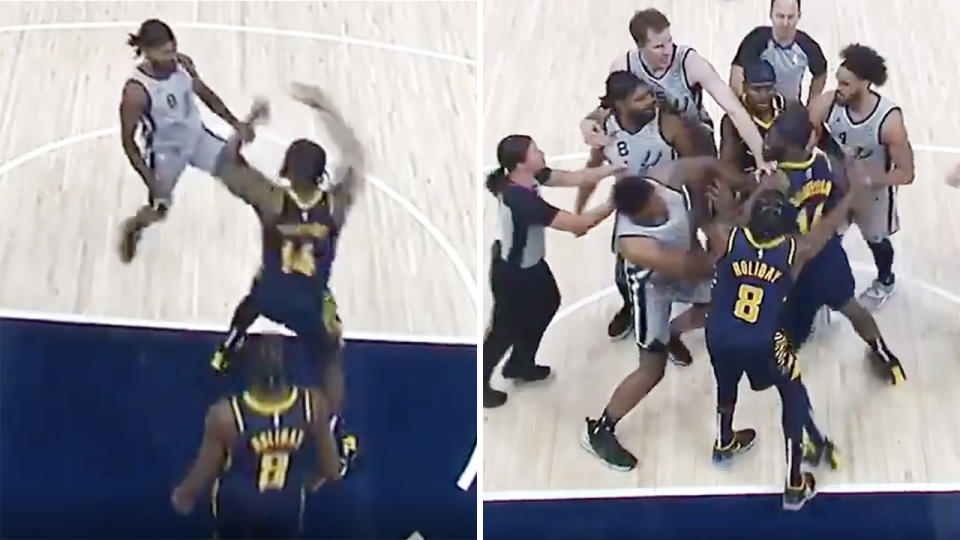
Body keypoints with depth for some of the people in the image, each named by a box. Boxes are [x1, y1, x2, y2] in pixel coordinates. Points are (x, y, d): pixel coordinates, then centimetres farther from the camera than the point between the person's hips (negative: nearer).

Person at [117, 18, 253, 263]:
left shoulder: (183, 64, -16)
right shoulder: (136, 91, -32)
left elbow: (204, 93, 5)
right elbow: (128, 140, -22)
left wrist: (235, 123, 3)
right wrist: (152, 182, -25)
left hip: (197, 137, 5)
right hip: (165, 151, -5)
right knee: (158, 210, 5)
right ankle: (131, 230, 41)